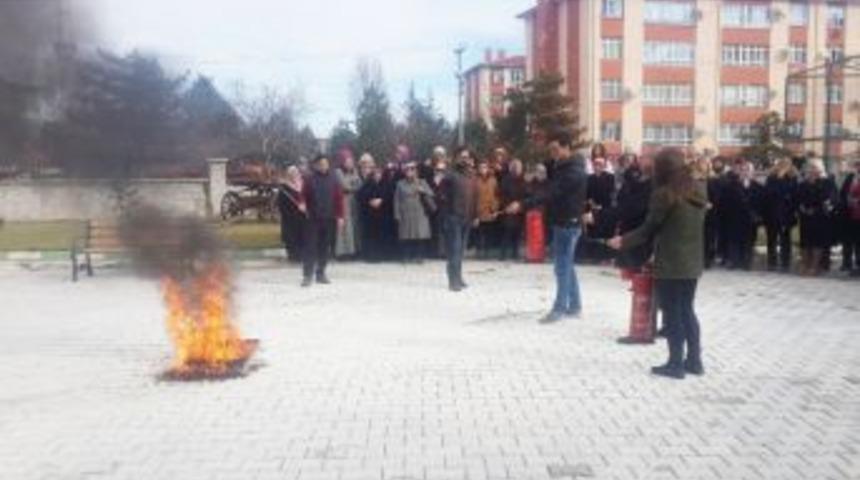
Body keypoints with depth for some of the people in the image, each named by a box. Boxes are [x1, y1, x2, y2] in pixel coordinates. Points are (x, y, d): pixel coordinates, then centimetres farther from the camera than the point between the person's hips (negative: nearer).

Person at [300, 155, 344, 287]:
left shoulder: (333, 180, 4)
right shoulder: (310, 180, 0)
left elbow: (339, 199, 3)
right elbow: (304, 197, 2)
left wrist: (340, 216, -1)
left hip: (329, 219, 2)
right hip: (314, 218, -2)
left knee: (325, 247, 8)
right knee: (311, 246, -4)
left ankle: (320, 273, 18)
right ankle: (308, 275, -2)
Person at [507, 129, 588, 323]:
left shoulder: (574, 172, -20)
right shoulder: (561, 167, 13)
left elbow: (550, 194, -27)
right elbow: (552, 192, 16)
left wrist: (522, 205, -32)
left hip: (568, 223, -10)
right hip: (562, 222, 10)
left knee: (563, 266, -5)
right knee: (566, 265, 14)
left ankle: (560, 308, 2)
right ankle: (574, 306, 21)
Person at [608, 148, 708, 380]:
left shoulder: (664, 193, -16)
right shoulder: (699, 190, 6)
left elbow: (649, 228, -11)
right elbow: (696, 224, 13)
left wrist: (623, 241, 0)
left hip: (670, 264, -7)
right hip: (692, 263, 7)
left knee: (672, 313, 3)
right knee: (687, 310, 17)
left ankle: (676, 363, 9)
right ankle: (694, 360, 22)